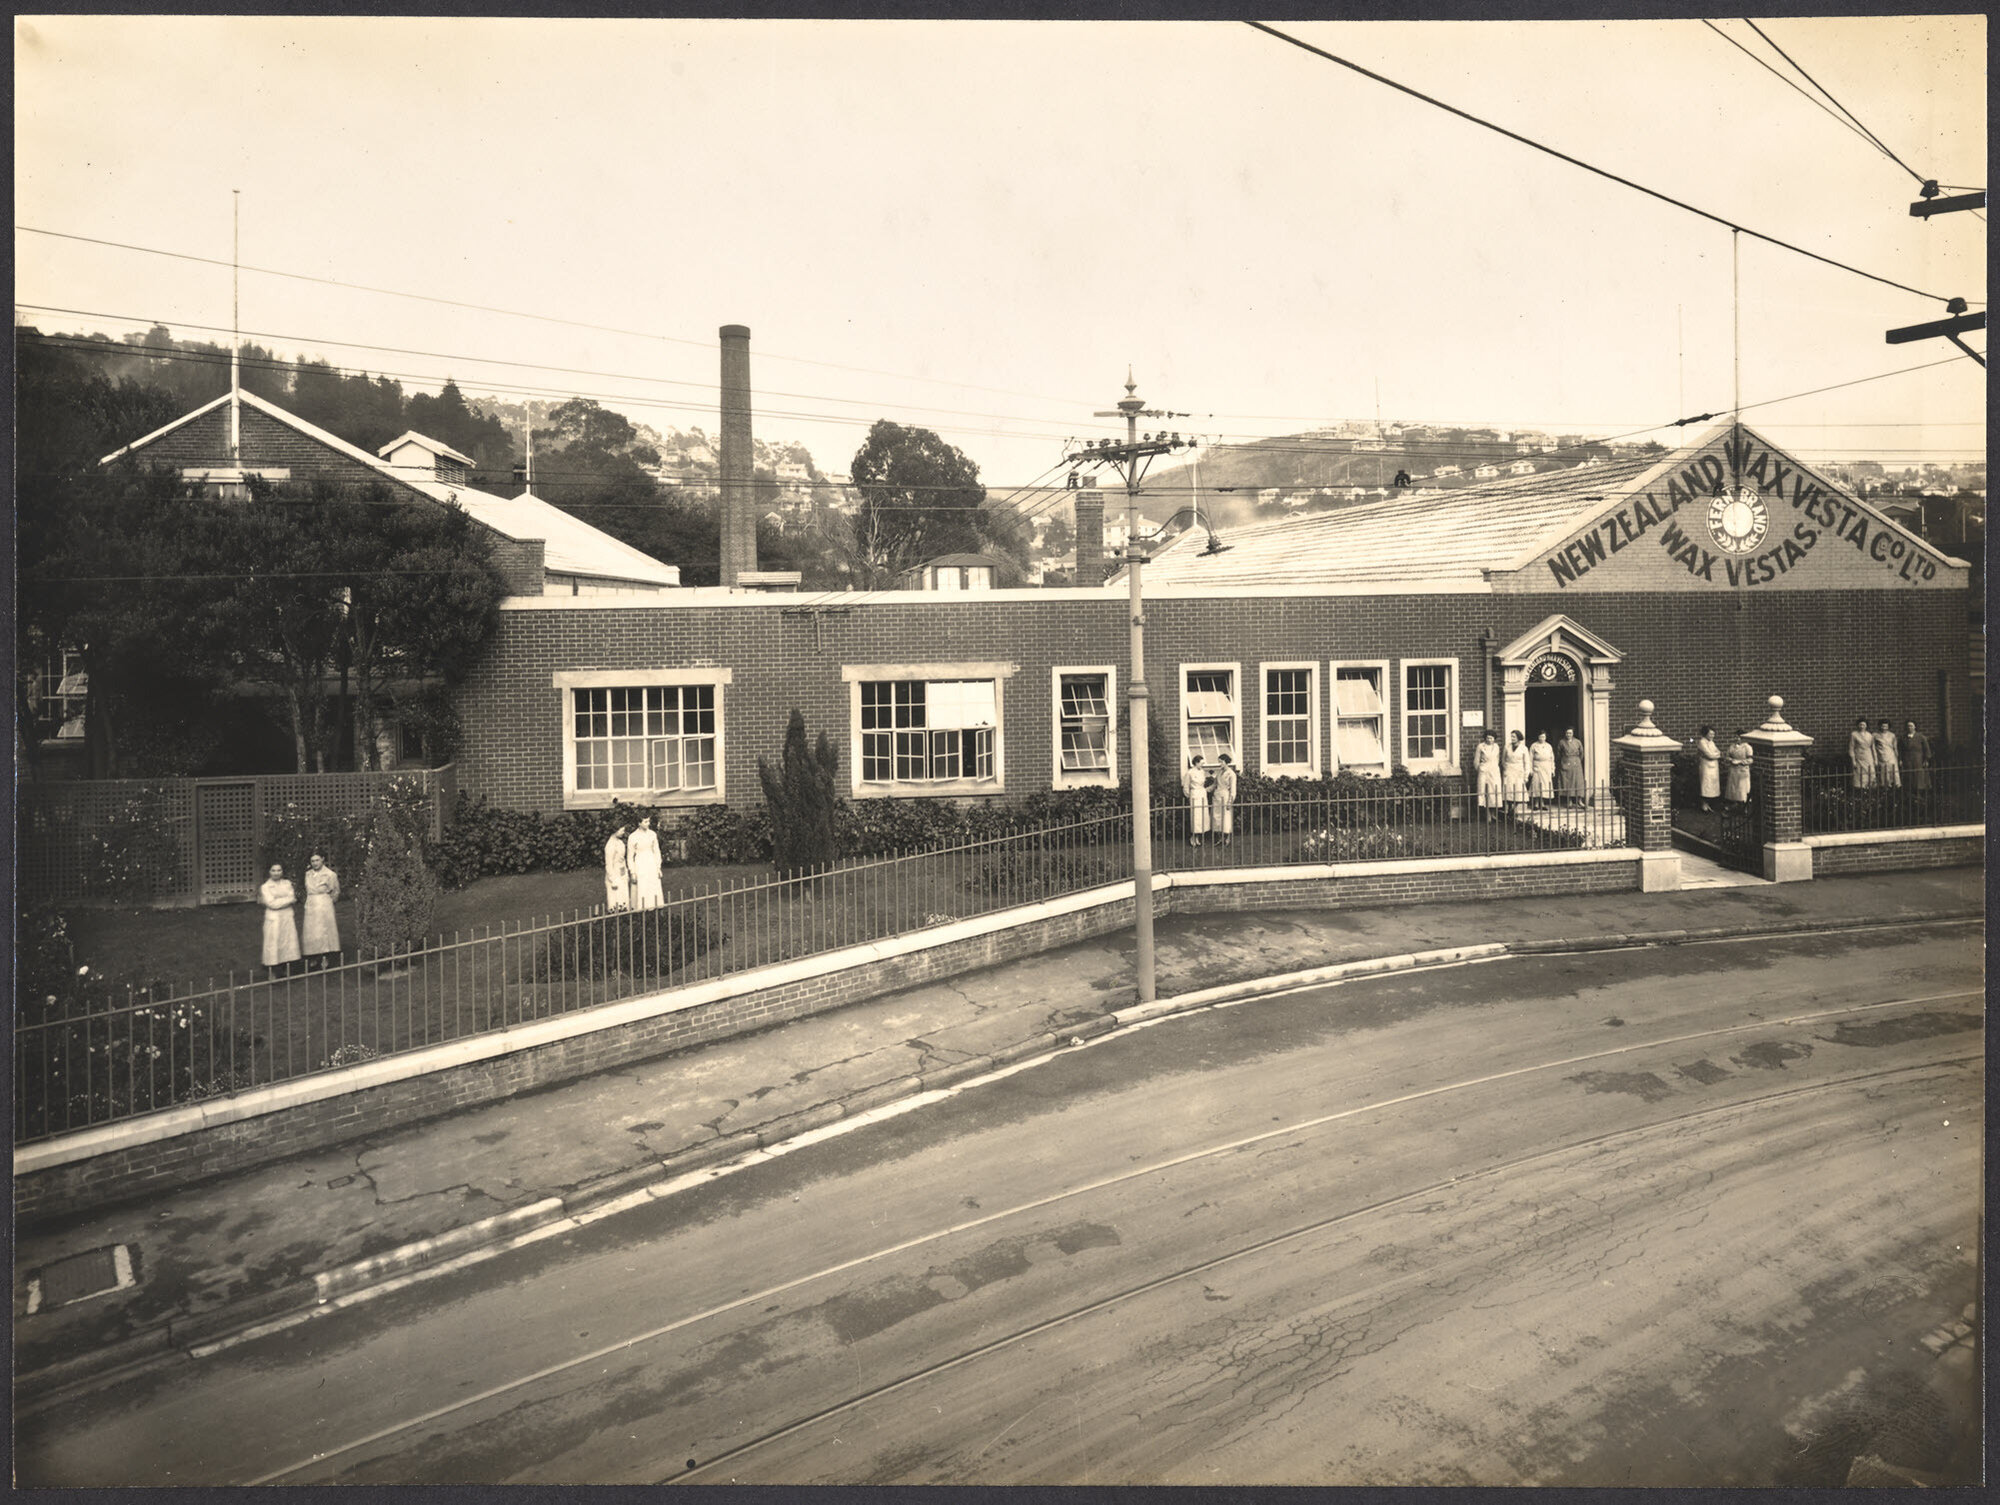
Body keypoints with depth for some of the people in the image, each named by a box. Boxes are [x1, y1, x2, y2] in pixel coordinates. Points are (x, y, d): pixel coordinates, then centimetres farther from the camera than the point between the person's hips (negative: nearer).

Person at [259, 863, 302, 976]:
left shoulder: (287, 883, 10)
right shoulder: (265, 887, 1)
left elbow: (293, 899, 0)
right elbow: (272, 904, -10)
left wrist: (279, 901, -13)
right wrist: (289, 899, -6)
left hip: (288, 918, 3)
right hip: (274, 919, -3)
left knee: (289, 943, 3)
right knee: (274, 945, -4)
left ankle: (288, 971, 9)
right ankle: (272, 973, 0)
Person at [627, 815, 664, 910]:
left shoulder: (652, 834, 3)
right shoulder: (633, 837, -8)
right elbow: (629, 856, -3)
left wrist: (658, 868, 8)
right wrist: (632, 873, -5)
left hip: (651, 864, 4)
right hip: (640, 865, -4)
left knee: (655, 889, 3)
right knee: (641, 890, -5)